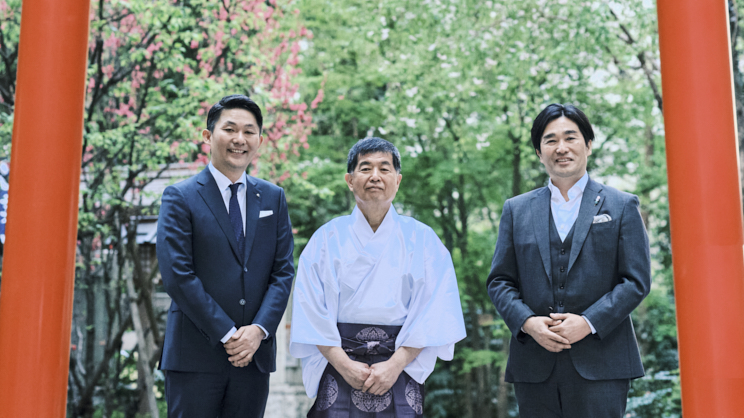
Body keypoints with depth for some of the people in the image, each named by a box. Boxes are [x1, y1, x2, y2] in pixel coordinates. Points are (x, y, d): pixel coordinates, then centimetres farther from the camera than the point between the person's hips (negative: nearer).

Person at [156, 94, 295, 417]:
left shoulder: (273, 198, 11)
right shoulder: (180, 198, -2)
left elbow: (284, 272, 6)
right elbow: (177, 275, -10)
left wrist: (259, 329, -8)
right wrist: (227, 334, -13)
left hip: (254, 354, 4)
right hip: (195, 356, -3)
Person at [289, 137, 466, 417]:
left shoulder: (422, 239, 5)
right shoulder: (328, 238, 6)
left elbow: (433, 309, -2)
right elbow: (311, 309, -1)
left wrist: (396, 364, -12)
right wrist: (344, 365, -10)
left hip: (401, 369, 0)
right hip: (338, 368, 0)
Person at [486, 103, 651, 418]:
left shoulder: (622, 207, 6)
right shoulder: (516, 210, 13)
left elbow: (637, 280, 0)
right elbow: (499, 281, 9)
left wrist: (589, 322, -12)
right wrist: (527, 322, -9)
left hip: (600, 366, -2)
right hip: (534, 366, 2)